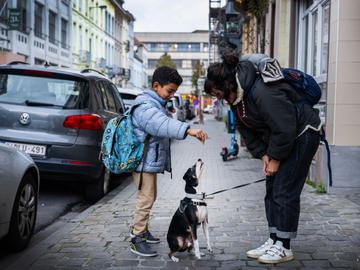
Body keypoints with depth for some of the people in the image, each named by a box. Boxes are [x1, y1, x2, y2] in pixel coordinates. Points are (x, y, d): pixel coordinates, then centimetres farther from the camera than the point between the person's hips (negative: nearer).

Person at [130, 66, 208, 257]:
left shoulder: (157, 104, 16)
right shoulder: (145, 106, -19)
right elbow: (163, 123, -37)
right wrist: (188, 130, -50)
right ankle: (136, 239, -3)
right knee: (145, 199, -10)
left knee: (149, 198, 19)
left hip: (152, 161, 11)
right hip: (144, 162, -11)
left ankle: (143, 231, 33)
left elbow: (164, 125, 25)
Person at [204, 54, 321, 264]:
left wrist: (275, 158, -18)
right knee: (272, 191, 9)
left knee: (285, 192, -8)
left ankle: (284, 247, 2)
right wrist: (263, 154, -2)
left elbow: (284, 128, -29)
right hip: (280, 138, 9)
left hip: (302, 135, -9)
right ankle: (274, 241, 17)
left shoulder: (262, 92, -32)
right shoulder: (237, 96, -2)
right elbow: (247, 129, 7)